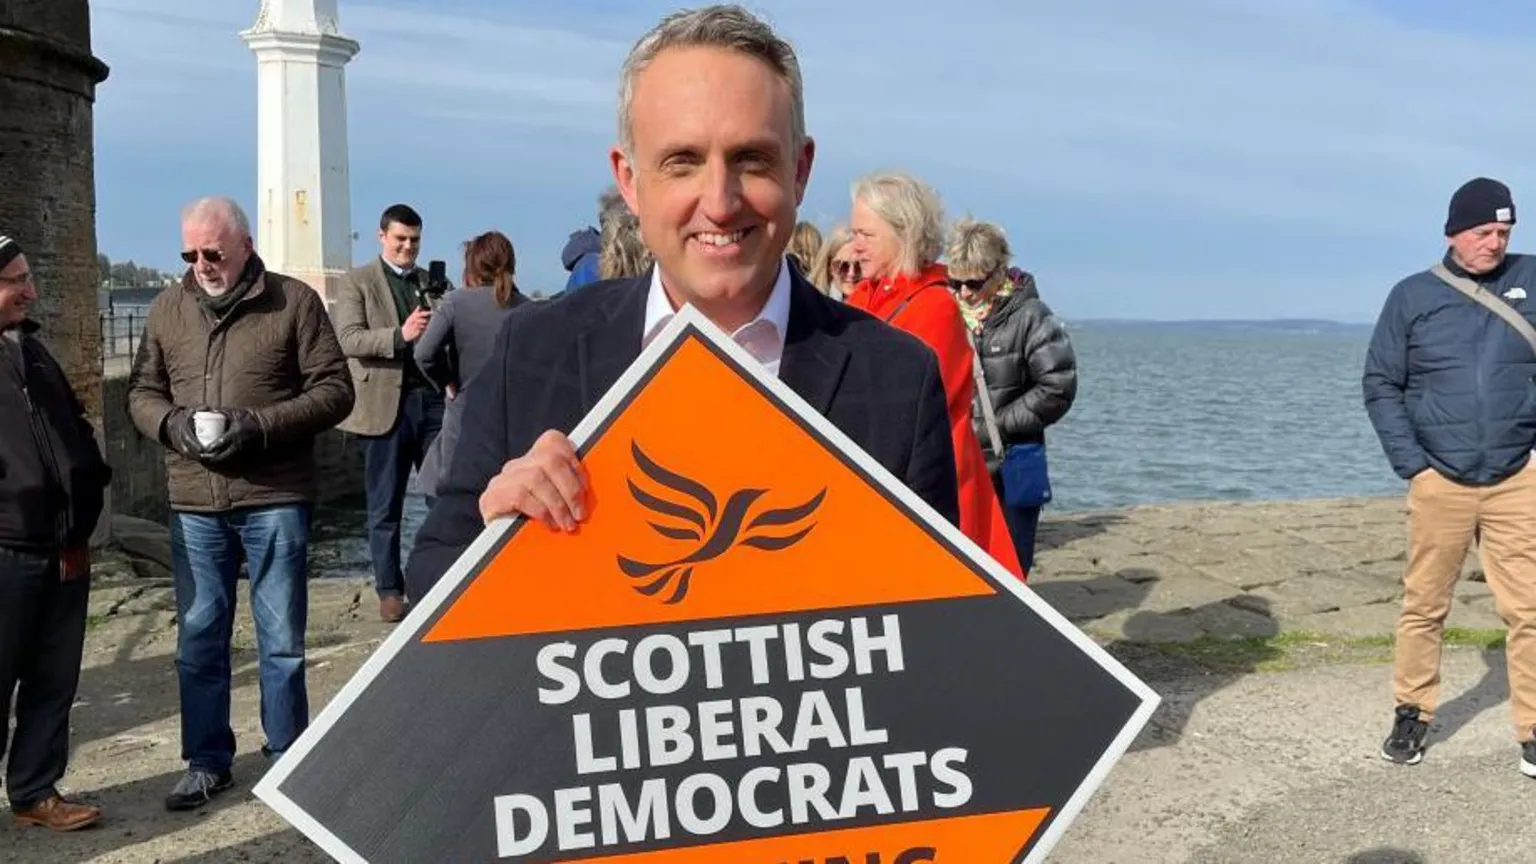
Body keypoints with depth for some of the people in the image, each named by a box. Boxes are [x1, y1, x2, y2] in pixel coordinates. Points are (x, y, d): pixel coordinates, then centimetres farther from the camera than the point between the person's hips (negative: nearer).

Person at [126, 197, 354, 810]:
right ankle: (207, 762, 24)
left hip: (275, 500, -3)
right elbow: (141, 391, 14)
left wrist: (260, 425, -17)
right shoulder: (168, 308, 9)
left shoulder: (295, 302, -2)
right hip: (194, 502, 3)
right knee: (199, 638, 10)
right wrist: (171, 424, -8)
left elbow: (334, 390, -5)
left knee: (282, 640, 6)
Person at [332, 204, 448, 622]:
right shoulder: (357, 282, 4)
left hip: (432, 399, 3)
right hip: (385, 404, -3)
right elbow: (349, 340, -8)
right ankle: (389, 590, 14)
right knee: (385, 507, 5)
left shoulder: (432, 282, 16)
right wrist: (400, 336, -22)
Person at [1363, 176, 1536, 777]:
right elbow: (1380, 386, 6)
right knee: (1423, 607, 6)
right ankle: (1411, 714, 20)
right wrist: (1411, 463, -2)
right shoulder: (1413, 296, 3)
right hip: (1440, 481, 0)